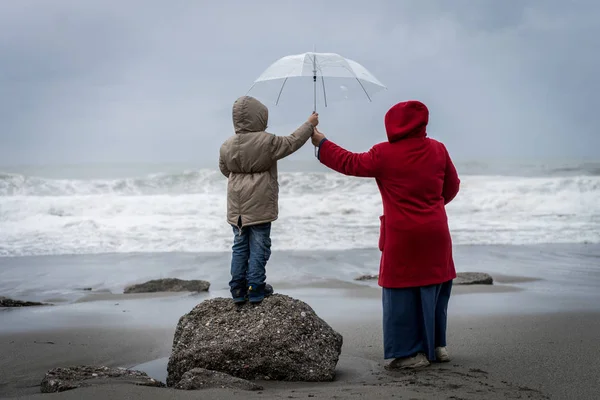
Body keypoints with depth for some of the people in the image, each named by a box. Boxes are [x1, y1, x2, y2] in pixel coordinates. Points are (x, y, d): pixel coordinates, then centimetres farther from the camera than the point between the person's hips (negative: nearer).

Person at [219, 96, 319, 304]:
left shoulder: (227, 146, 2)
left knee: (240, 246, 12)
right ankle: (255, 289, 7)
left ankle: (238, 290, 13)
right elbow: (292, 142, -5)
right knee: (259, 247, 4)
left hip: (237, 207, 5)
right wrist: (310, 124, 9)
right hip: (259, 206, -5)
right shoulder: (267, 142, -14)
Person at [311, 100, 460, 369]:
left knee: (402, 292, 4)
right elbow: (452, 186, 13)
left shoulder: (385, 154, -11)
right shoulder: (437, 149, 2)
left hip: (402, 236, -5)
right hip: (435, 233, 5)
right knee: (433, 286, 16)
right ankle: (436, 346, 25)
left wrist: (321, 142, 12)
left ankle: (411, 353, 6)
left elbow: (350, 163, 0)